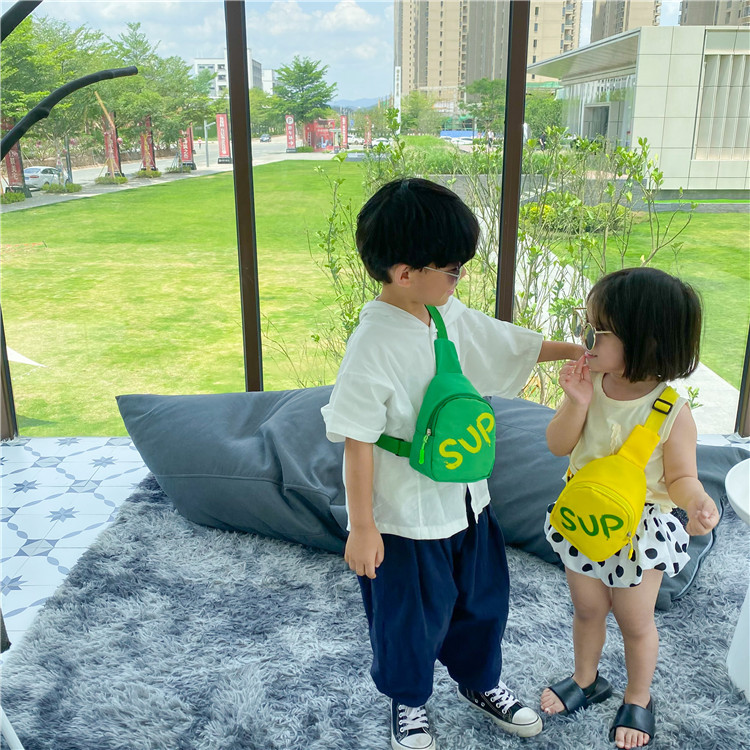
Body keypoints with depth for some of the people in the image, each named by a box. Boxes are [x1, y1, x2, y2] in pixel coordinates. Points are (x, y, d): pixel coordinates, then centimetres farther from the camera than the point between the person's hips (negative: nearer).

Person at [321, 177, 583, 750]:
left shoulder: (451, 316, -3)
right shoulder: (374, 344, -26)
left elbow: (508, 345, 13)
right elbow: (356, 441, -23)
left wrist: (575, 350, 10)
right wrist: (362, 527, -19)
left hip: (464, 499, 7)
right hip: (406, 519, -7)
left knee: (482, 598, 25)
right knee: (411, 617, 15)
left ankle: (480, 680, 53)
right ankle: (409, 702, 45)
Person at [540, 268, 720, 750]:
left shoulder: (672, 411, -24)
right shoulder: (593, 384, -13)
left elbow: (681, 477, -15)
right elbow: (559, 446, -9)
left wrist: (697, 500, -37)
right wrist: (577, 402, -25)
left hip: (639, 531, -4)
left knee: (636, 622, 18)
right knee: (587, 609, 23)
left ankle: (639, 699, 44)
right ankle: (586, 680, 49)